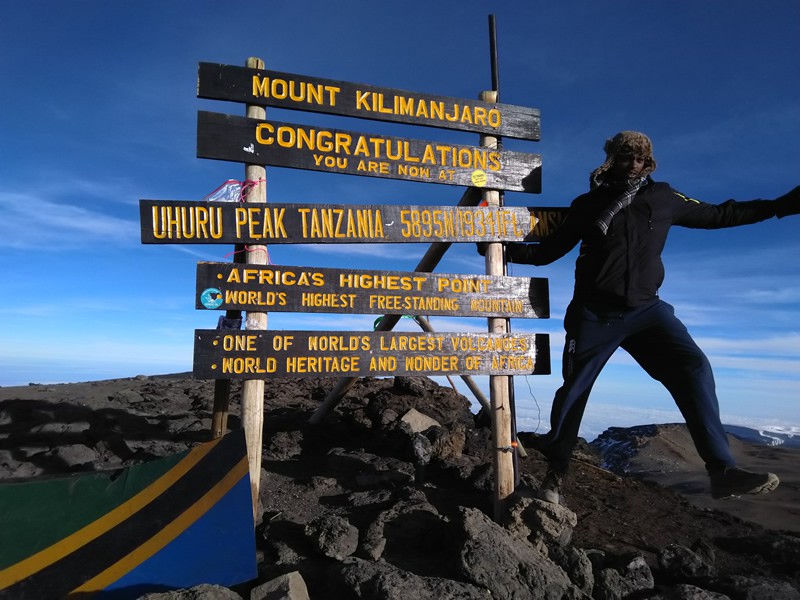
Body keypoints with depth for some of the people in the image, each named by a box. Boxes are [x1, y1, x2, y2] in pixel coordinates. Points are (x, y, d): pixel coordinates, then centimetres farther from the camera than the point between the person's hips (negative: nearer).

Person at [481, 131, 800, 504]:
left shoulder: (662, 198, 9)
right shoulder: (587, 205, 4)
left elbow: (718, 215, 20)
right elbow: (547, 251, 8)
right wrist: (505, 249, -6)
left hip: (645, 308, 2)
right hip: (594, 312, -2)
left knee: (693, 367, -17)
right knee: (573, 392, 2)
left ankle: (723, 471, -13)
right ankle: (555, 475, 18)